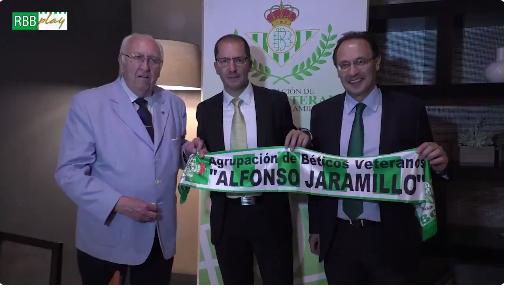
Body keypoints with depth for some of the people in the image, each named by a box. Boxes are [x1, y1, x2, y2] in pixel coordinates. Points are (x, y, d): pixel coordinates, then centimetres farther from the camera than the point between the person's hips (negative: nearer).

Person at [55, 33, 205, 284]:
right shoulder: (88, 103, -9)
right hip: (107, 236, -4)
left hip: (161, 236, 4)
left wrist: (188, 151, -9)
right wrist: (118, 203, -23)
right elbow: (69, 171, -12)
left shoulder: (174, 104, 6)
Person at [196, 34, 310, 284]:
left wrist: (300, 139, -16)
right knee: (235, 283, 18)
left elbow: (288, 152, 5)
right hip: (226, 216, 2)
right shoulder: (206, 110, 3)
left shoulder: (276, 101, -3)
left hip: (270, 214, -2)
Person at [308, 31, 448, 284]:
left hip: (391, 239, -2)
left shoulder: (408, 109, -6)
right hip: (338, 238, 2)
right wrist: (315, 228, 9)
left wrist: (438, 164, -21)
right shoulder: (322, 113, 1)